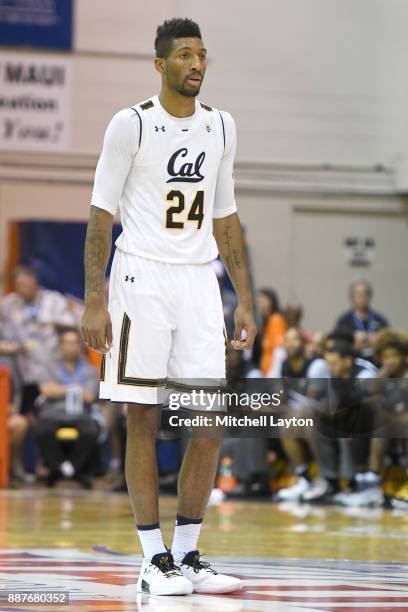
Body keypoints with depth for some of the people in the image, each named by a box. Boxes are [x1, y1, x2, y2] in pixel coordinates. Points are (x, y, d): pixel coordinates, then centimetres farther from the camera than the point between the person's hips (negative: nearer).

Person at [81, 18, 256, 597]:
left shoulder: (220, 126, 10)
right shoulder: (131, 125, -5)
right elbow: (101, 215, -5)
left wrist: (245, 302, 12)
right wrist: (94, 303, -12)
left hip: (200, 282, 5)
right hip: (142, 281, -5)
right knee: (143, 420, -2)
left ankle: (188, 554, 12)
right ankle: (154, 561, 2)